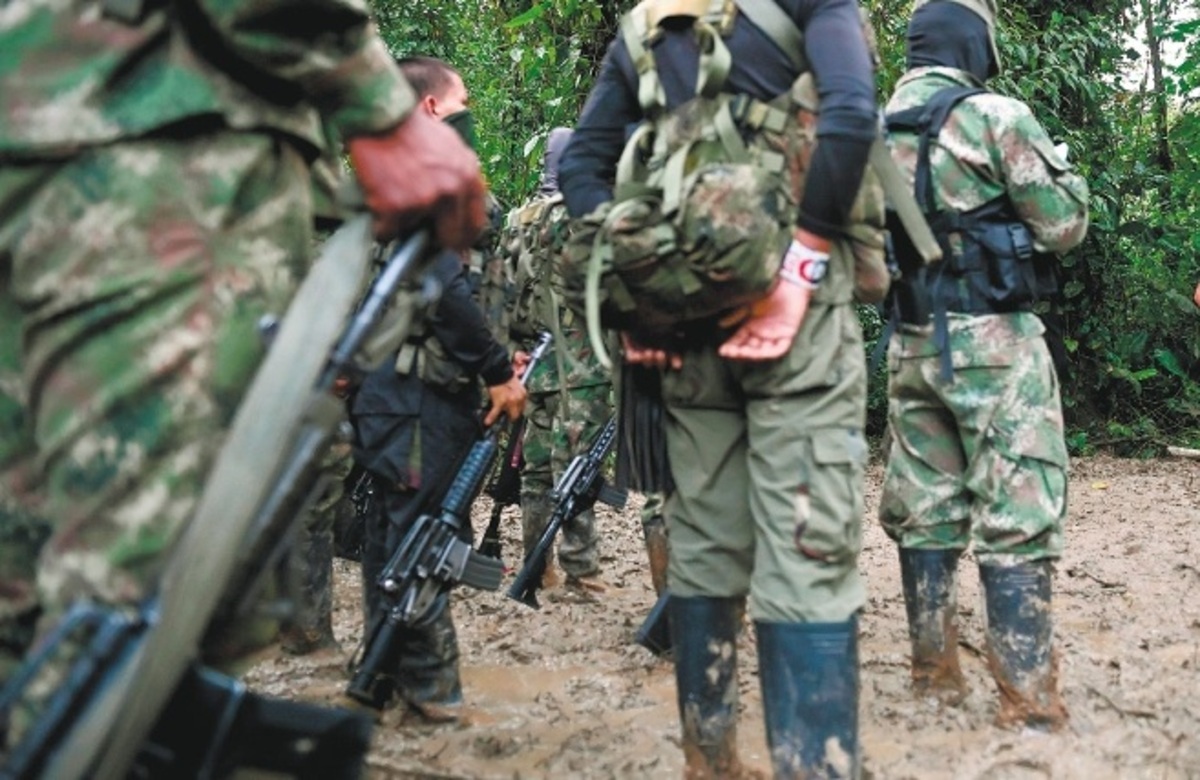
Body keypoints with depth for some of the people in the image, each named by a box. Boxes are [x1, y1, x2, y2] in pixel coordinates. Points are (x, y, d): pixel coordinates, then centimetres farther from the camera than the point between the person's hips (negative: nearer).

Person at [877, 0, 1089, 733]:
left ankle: (935, 671, 20)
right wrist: (1062, 168, 12)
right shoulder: (995, 116, -9)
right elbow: (1064, 226, -7)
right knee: (1018, 517, -4)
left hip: (913, 343, 6)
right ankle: (1029, 699, -4)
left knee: (924, 510, 12)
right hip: (993, 342, -6)